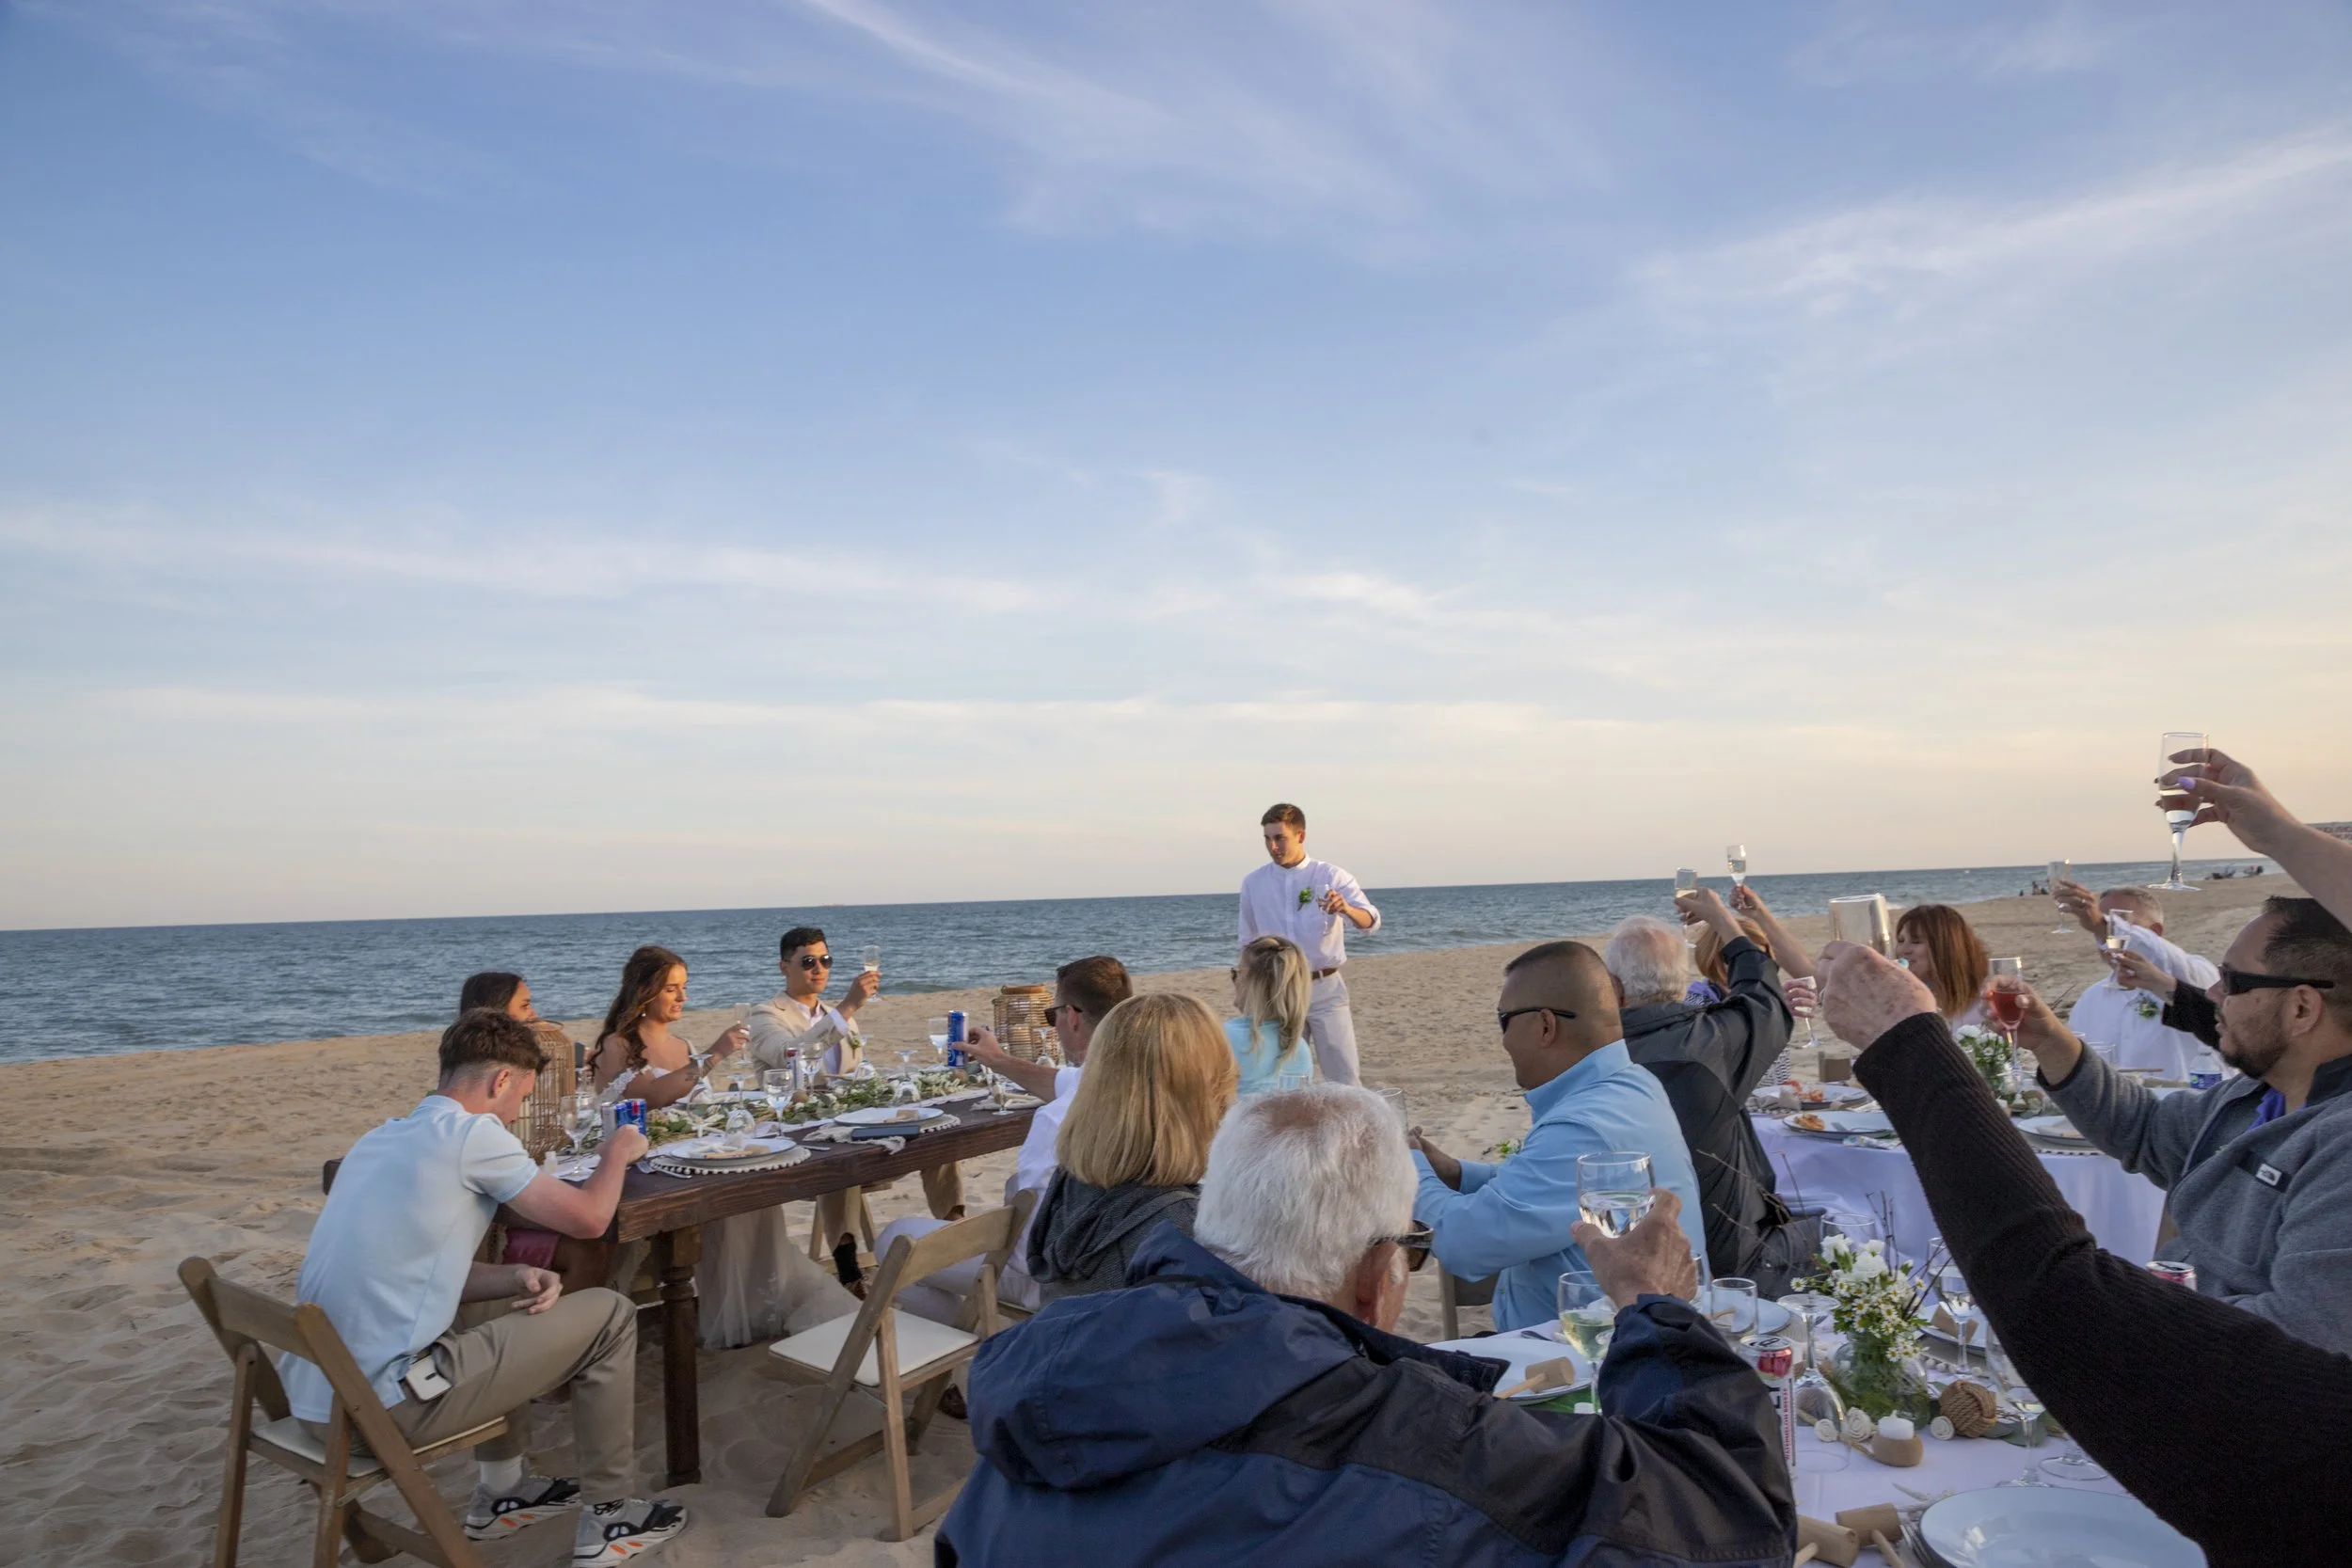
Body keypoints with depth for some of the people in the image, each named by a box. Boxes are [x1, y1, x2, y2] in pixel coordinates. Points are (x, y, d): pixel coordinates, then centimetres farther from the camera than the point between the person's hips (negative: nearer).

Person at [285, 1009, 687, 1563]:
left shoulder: (379, 1139, 13)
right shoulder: (469, 1132, -13)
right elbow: (588, 1217, -7)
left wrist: (517, 1278, 3)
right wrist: (618, 1153, 12)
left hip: (312, 1398, 9)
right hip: (382, 1406, -9)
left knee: (505, 1305, 30)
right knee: (610, 1315, 2)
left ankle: (500, 1493, 36)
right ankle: (607, 1517, 13)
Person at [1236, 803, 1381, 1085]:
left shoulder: (1331, 876, -5)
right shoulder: (1253, 883, 2)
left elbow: (1371, 921, -18)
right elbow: (1249, 942, 13)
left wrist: (1347, 909, -41)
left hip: (1325, 988, -2)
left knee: (1343, 1075, 2)